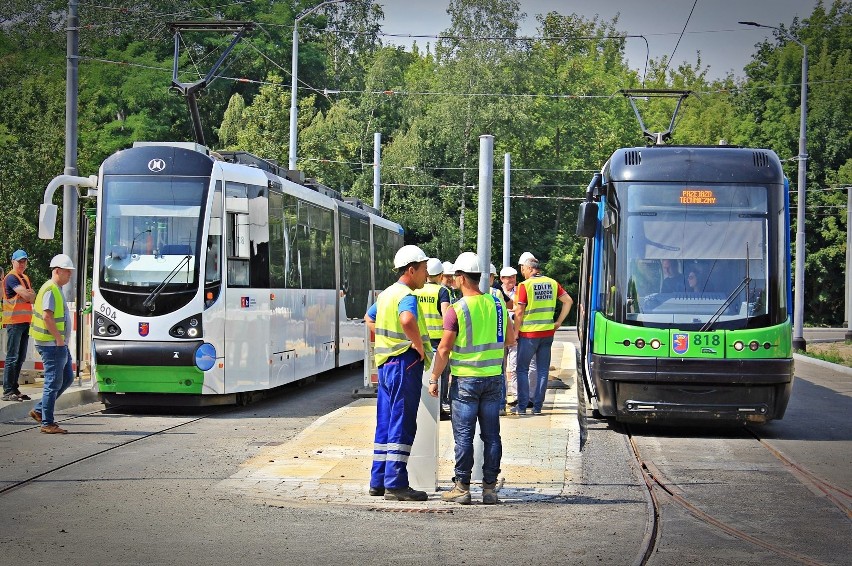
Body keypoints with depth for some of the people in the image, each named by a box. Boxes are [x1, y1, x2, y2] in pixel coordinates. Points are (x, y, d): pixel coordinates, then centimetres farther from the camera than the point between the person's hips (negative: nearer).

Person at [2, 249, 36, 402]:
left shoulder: (25, 278, 20)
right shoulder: (11, 278, -8)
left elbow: (32, 296, 12)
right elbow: (26, 295, -18)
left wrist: (28, 295, -9)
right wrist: (30, 294, 3)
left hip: (25, 321, 9)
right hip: (14, 322, -9)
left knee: (20, 358, 9)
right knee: (12, 357, -10)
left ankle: (14, 389, 14)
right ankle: (7, 391, -9)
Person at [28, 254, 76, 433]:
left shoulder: (57, 289, 17)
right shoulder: (50, 290, -15)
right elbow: (47, 316, -24)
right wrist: (59, 339, -18)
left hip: (60, 345, 10)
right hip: (52, 344, -10)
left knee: (67, 379, 15)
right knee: (53, 383, -5)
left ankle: (39, 411, 20)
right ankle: (47, 423, 1)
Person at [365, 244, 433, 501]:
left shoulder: (386, 294, 15)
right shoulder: (406, 295, -15)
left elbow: (369, 318, 32)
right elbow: (407, 320, -37)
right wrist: (419, 344, -22)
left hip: (386, 363, 10)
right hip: (405, 363, -10)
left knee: (385, 424, 13)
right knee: (402, 425, -6)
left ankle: (379, 480, 17)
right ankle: (395, 484, -5)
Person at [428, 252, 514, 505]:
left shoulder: (456, 310, -12)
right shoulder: (497, 303, 3)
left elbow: (444, 349, -12)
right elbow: (510, 339, 13)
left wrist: (434, 379, -2)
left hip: (466, 379, -4)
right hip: (493, 377, 5)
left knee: (463, 435, 1)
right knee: (491, 434, 7)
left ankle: (462, 487, 3)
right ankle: (490, 487, 9)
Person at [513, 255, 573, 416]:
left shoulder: (525, 285, -10)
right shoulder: (552, 283, 5)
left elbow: (519, 312, -12)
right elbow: (568, 301, 4)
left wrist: (515, 333, -3)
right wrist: (558, 322, 8)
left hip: (528, 333, -5)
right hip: (547, 332, 5)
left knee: (522, 369, 5)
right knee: (543, 370, 9)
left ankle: (522, 406, 2)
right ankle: (537, 406, 10)